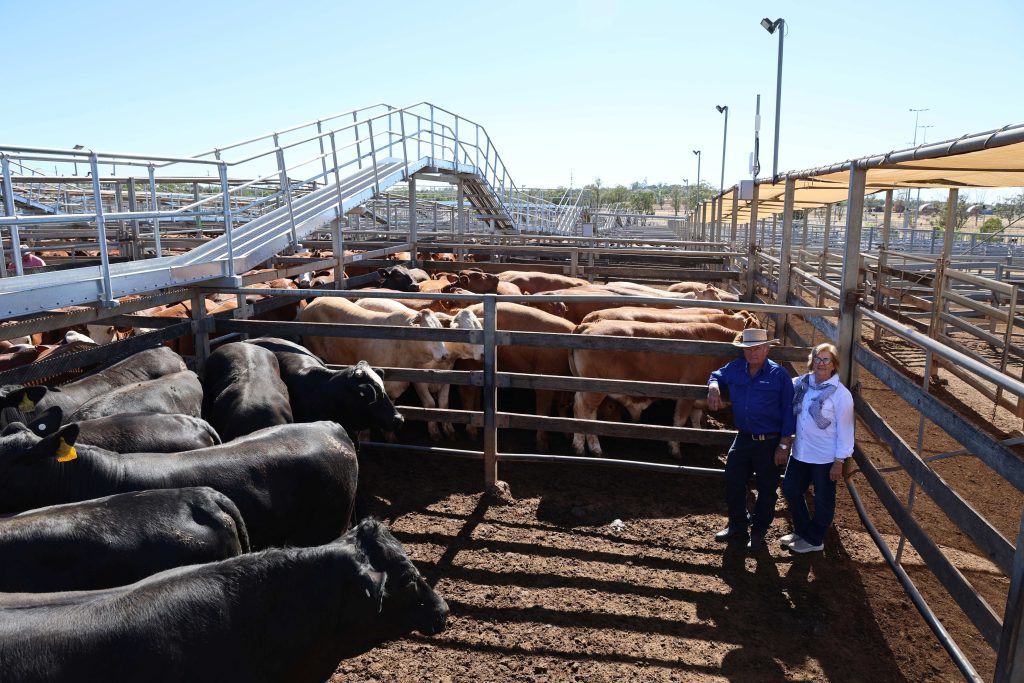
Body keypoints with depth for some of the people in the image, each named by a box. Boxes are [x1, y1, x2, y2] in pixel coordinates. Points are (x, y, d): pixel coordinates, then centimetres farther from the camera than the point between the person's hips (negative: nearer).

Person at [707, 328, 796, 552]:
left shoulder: (779, 374, -11)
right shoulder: (735, 369, 0)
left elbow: (788, 410, -8)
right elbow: (716, 375, 21)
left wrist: (784, 443, -10)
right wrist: (713, 387, -4)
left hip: (769, 442, -4)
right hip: (743, 439, 4)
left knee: (766, 489, 11)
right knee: (733, 483, 12)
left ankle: (759, 532, 29)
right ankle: (737, 525, 33)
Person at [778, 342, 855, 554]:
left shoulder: (841, 394, -15)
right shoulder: (800, 384, -2)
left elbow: (844, 430, -13)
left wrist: (839, 461, -11)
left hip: (825, 457, -5)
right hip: (800, 452, 5)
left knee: (823, 499, 11)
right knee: (790, 489, 16)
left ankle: (814, 540, 31)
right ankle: (801, 530, 37)